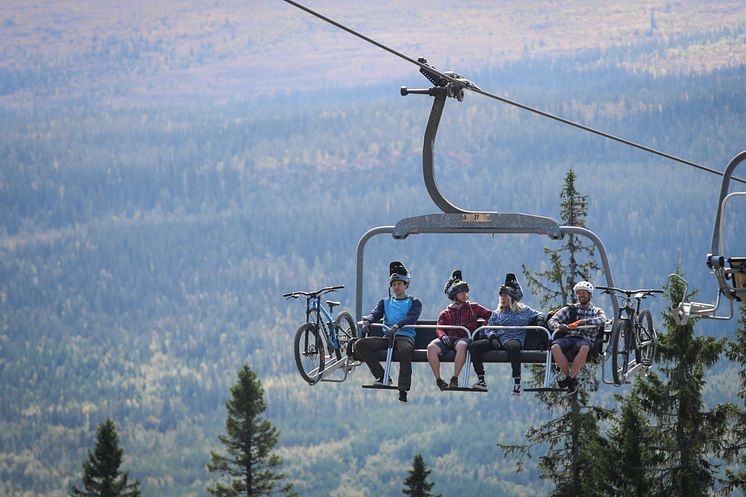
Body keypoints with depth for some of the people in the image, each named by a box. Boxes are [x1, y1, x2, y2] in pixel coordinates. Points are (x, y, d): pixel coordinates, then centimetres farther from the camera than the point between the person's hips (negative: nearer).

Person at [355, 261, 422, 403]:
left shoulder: (414, 302, 14)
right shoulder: (385, 302, 27)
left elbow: (412, 318, -6)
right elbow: (375, 314, 10)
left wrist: (396, 326, -25)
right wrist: (366, 321, -16)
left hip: (405, 336, -4)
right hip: (387, 337, 4)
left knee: (405, 349, -41)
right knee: (360, 344, -21)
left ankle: (403, 389, -38)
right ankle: (381, 376, -19)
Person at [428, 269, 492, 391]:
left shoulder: (473, 308, 22)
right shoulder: (446, 313, 22)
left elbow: (490, 315, 21)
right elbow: (439, 329, 10)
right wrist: (443, 336, -11)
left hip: (464, 338, -2)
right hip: (448, 339, 2)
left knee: (461, 346, -41)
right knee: (431, 347, -32)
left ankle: (455, 379, -35)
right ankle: (438, 380, -26)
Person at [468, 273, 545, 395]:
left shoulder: (524, 311, 16)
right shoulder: (497, 313, 25)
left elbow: (540, 316, 15)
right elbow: (489, 328, 17)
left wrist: (540, 319, -10)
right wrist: (491, 336, -6)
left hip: (514, 339, -4)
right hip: (497, 340, 4)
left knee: (513, 347, -44)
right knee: (473, 346, -20)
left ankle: (517, 383, -39)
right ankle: (481, 381, -19)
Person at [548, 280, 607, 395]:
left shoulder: (597, 311, 19)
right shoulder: (570, 309, 23)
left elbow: (602, 320, -5)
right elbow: (552, 321, 13)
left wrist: (581, 322, -17)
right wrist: (558, 326, -13)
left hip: (585, 339, -2)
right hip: (568, 338, 2)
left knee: (584, 348, -40)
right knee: (555, 347, -33)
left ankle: (570, 378, -28)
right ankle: (572, 380, -22)